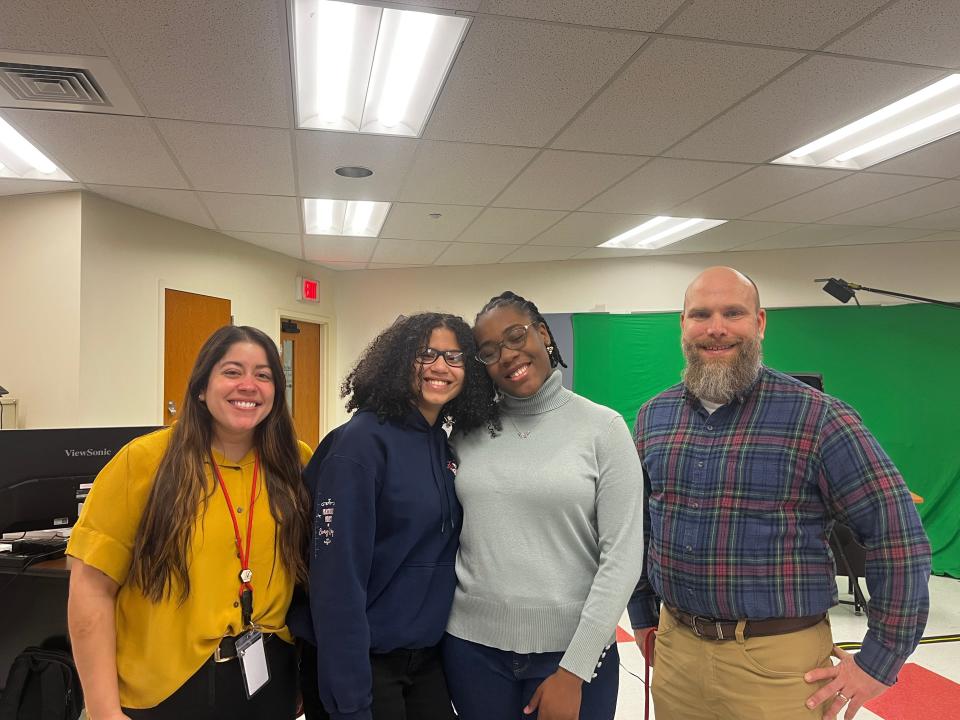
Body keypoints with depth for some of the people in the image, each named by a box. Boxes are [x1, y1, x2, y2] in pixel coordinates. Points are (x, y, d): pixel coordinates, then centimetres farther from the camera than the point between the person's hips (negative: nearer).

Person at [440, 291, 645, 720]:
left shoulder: (603, 428, -8)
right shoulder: (469, 431, 0)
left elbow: (622, 556, -10)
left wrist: (574, 669, -12)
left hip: (572, 649, -2)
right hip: (472, 645, 3)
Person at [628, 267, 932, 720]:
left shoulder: (817, 417, -12)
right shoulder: (653, 416, 3)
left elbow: (898, 534, -10)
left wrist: (879, 661, -8)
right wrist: (643, 616, 14)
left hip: (779, 662, -4)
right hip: (675, 649, 4)